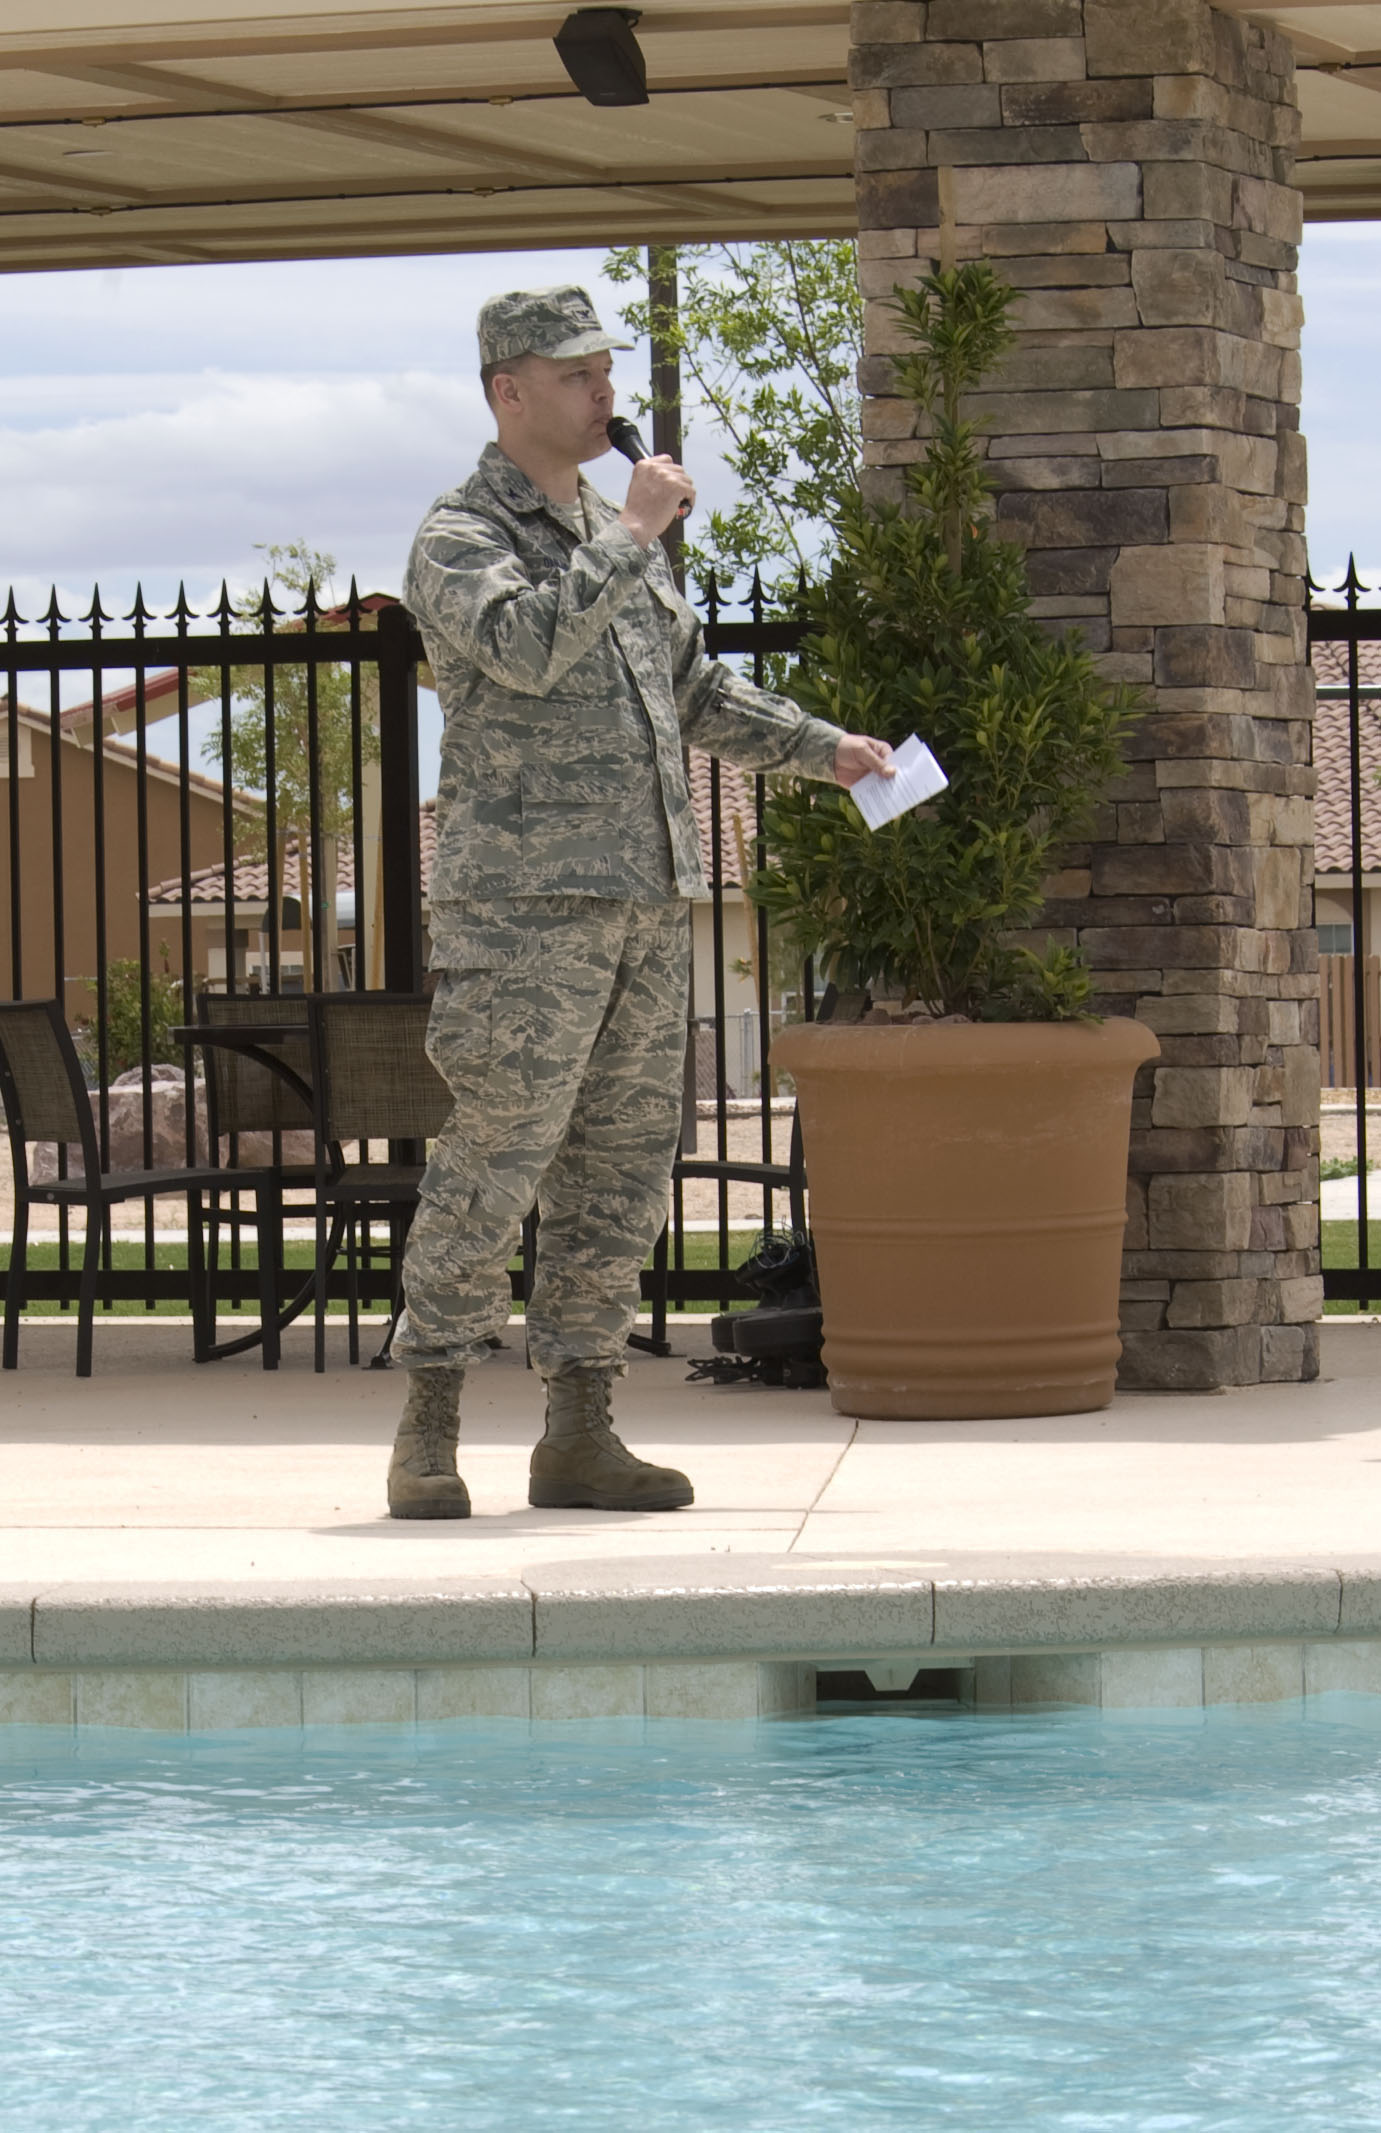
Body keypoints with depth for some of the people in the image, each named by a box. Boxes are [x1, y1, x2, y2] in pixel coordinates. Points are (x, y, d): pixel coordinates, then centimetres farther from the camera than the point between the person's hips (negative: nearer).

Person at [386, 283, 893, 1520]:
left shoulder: (614, 539, 19)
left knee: (623, 1168, 6)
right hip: (526, 899, -8)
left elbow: (694, 695, 31)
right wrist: (636, 532, -17)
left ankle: (578, 1438, 9)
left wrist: (823, 749, 25)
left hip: (645, 900, 8)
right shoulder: (459, 540, -4)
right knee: (493, 1167, -9)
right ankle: (429, 1434, -1)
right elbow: (526, 648, -25)